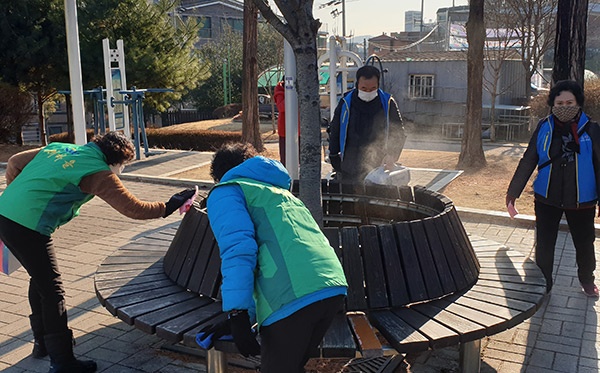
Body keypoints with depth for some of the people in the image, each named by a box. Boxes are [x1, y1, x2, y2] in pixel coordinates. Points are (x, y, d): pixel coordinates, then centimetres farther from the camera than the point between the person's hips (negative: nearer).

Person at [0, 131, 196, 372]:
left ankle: (43, 342, 39)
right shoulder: (98, 172, -8)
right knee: (52, 289, 1)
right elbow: (133, 208, -9)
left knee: (40, 277, 24)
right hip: (27, 227, -9)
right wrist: (167, 207, 3)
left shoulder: (58, 148, 14)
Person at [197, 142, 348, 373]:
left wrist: (237, 315, -7)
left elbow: (238, 250, -6)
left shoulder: (225, 192, 12)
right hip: (334, 288, 8)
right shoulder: (282, 192, 35)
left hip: (292, 299, -8)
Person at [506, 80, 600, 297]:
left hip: (581, 201, 0)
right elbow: (528, 162, 2)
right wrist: (513, 191, 1)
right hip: (547, 199, 0)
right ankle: (543, 285, 24)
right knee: (544, 246, 5)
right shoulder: (544, 128, -3)